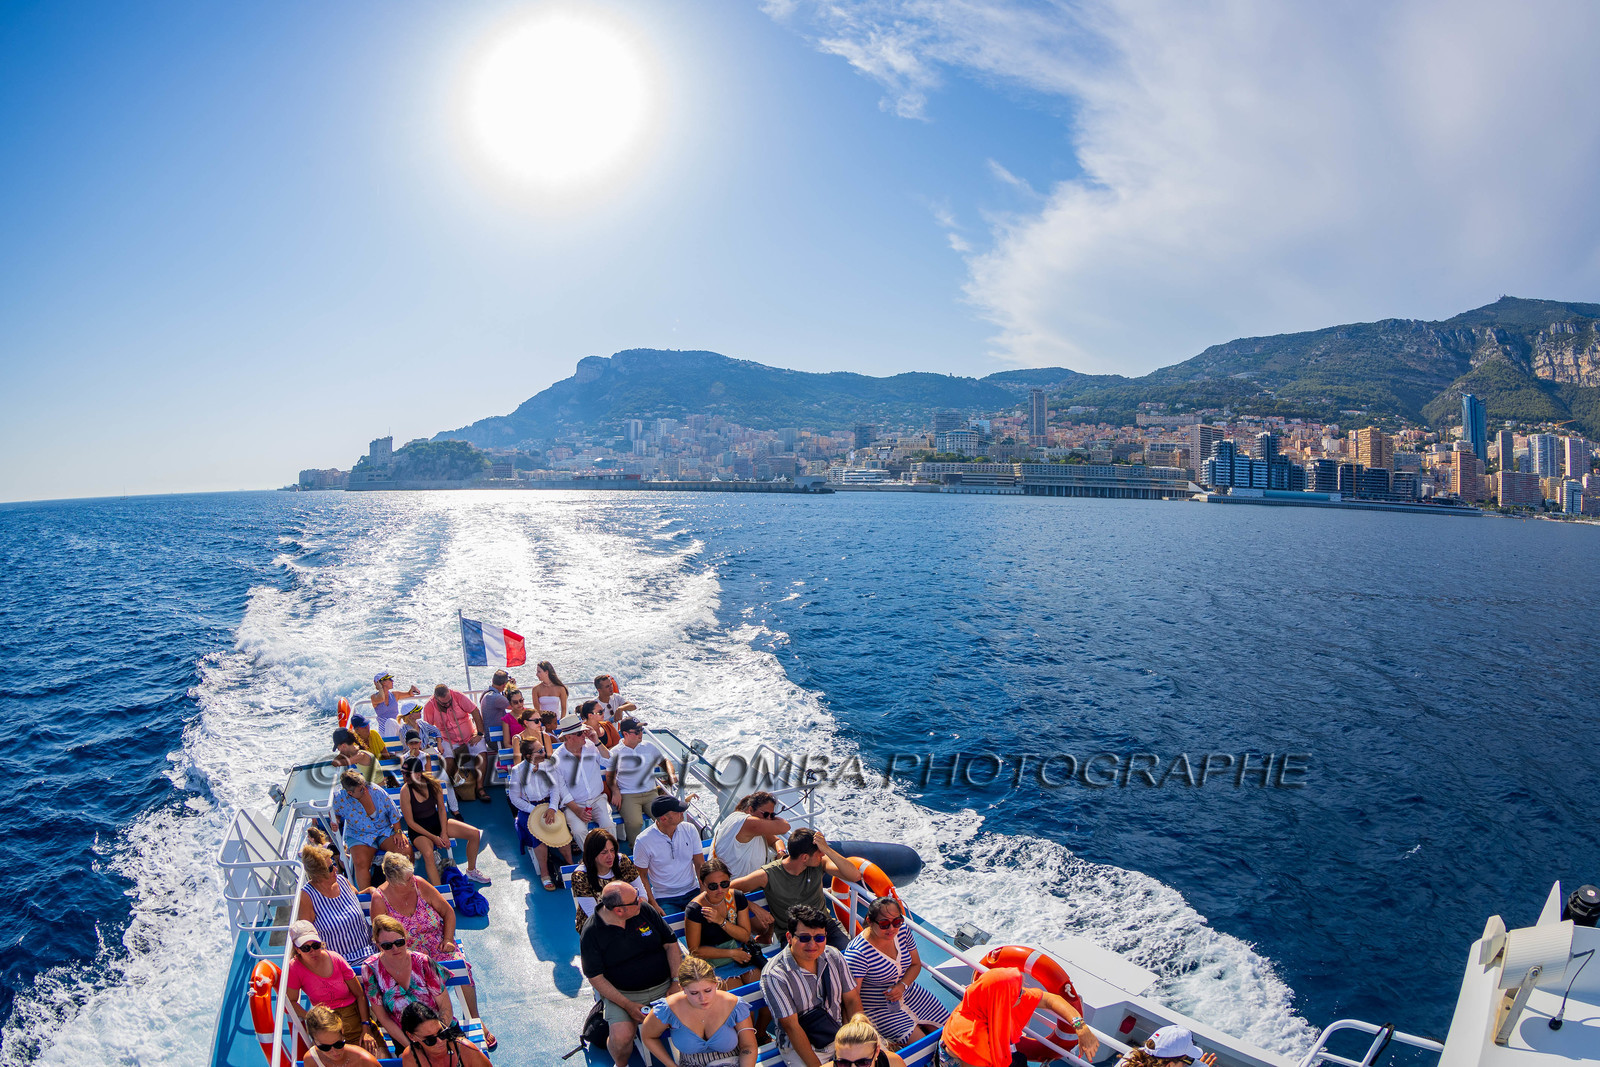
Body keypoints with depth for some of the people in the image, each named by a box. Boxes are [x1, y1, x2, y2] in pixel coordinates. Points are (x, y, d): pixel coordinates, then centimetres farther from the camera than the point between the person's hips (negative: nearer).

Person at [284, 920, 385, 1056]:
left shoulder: (336, 960, -1)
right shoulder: (294, 967, -4)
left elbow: (360, 995, 2)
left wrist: (366, 1027, -8)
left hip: (356, 1015, 1)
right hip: (326, 1023, -1)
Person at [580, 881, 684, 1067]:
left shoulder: (644, 910, -2)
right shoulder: (591, 933, -10)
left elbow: (671, 944, 4)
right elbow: (596, 978, -7)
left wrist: (677, 982, -7)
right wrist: (627, 1005, -15)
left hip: (664, 985, 2)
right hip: (624, 994, -2)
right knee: (621, 1037, -28)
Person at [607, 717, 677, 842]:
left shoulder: (649, 746, 14)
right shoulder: (616, 752, 6)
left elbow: (665, 761, 25)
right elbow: (609, 775, 12)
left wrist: (671, 775, 5)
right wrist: (615, 791, -6)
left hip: (651, 793, 3)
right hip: (627, 795, -3)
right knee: (634, 823, -31)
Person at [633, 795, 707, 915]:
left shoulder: (690, 829, -1)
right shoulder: (643, 841, -12)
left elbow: (700, 864, 3)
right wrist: (653, 905, -10)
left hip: (692, 891, 3)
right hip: (664, 898, -3)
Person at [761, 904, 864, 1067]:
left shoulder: (833, 956, -3)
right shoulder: (774, 975, -21)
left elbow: (852, 1000, 1)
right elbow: (791, 1026, -19)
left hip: (839, 1033, 4)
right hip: (799, 1045, -4)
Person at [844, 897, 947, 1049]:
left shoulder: (903, 931, -10)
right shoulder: (858, 953, -29)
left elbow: (916, 964, 5)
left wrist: (902, 986, -14)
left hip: (909, 994, 6)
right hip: (878, 1007, -6)